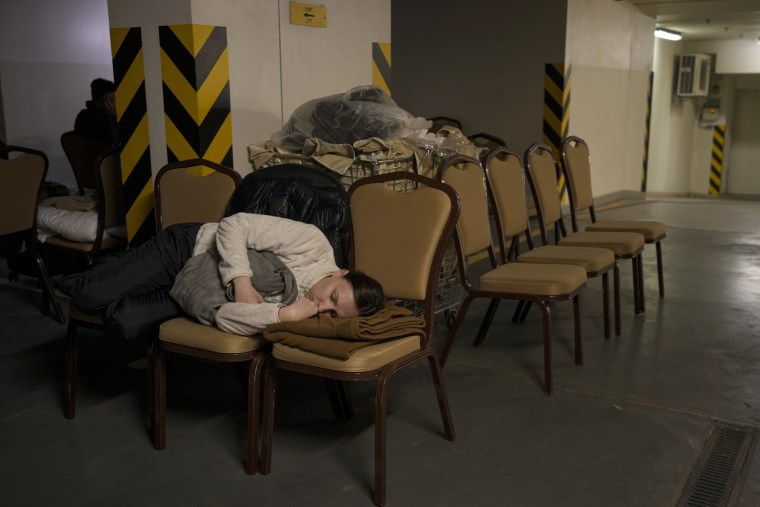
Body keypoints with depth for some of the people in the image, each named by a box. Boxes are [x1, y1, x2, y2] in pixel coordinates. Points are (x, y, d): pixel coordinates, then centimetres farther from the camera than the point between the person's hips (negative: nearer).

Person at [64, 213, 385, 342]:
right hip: (191, 245, -3)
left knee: (125, 324, -12)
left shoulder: (302, 315, -20)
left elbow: (226, 319, -27)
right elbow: (234, 225, -23)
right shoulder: (314, 242, -29)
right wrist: (242, 282, -37)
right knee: (91, 296, -7)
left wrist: (287, 316, -40)